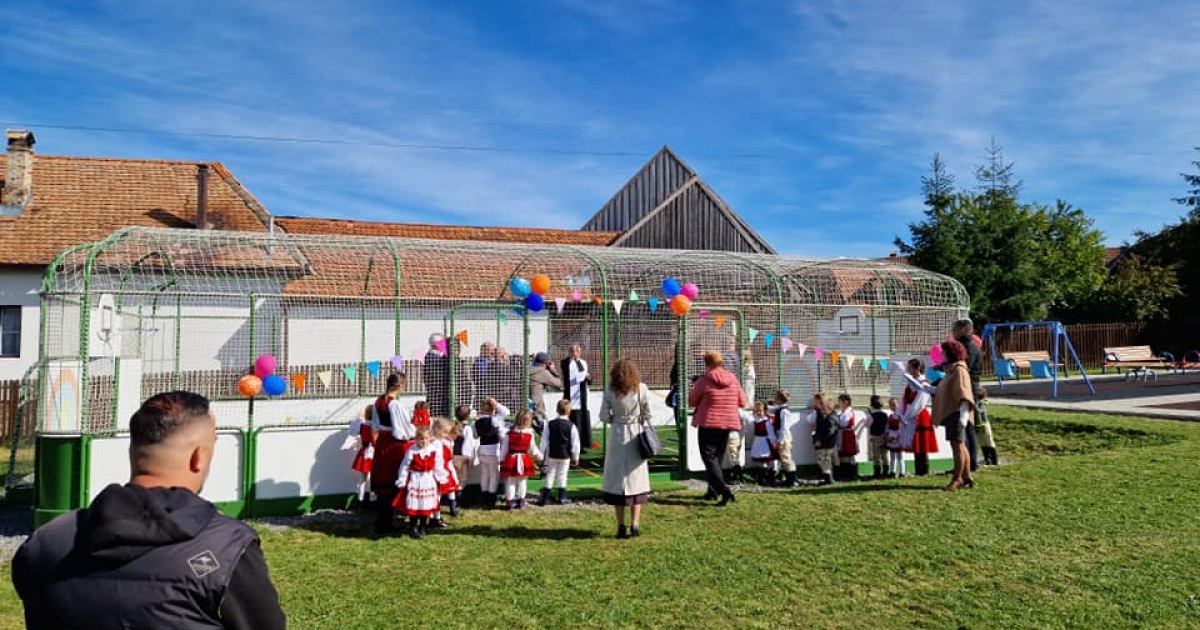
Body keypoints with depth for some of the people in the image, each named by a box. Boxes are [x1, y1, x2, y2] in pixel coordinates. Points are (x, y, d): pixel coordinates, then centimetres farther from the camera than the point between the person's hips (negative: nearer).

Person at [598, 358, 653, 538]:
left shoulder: (610, 391, -9)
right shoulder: (642, 389, -6)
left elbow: (603, 417, -6)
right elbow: (647, 415, 1)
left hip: (617, 436, -1)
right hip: (636, 435, 1)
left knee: (617, 478, 7)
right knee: (636, 478, 9)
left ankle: (621, 526, 9)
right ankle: (635, 524, 6)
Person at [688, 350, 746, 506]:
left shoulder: (704, 380, -11)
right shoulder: (733, 379, 3)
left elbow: (692, 402, -2)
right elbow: (742, 402, 8)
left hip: (708, 424, -5)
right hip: (728, 424, 6)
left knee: (709, 457, -3)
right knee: (717, 457, 18)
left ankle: (724, 490, -18)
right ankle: (713, 490, 23)